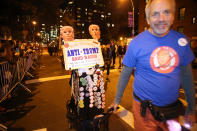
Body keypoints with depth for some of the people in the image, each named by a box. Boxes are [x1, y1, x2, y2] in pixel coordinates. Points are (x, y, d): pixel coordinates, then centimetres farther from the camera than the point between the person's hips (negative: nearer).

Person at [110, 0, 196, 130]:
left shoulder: (182, 40, -5)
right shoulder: (136, 43, -16)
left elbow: (186, 74, 4)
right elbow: (125, 73, -8)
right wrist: (117, 100, -1)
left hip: (173, 107, 4)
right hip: (145, 108, -3)